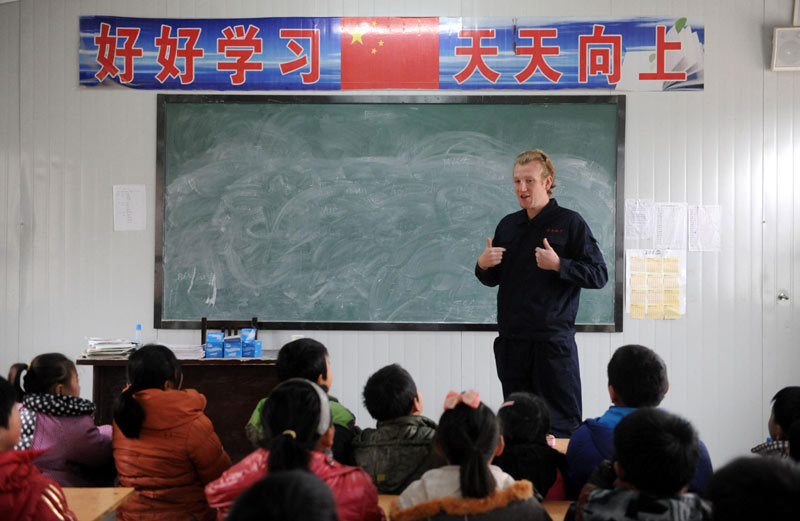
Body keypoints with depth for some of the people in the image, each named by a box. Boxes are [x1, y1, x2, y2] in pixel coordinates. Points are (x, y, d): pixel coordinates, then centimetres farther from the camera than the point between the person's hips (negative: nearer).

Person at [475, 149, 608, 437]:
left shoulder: (570, 222, -2)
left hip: (554, 340, -5)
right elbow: (493, 279, 21)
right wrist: (483, 265, -1)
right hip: (511, 341, 5)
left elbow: (599, 275, -6)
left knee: (562, 425, -3)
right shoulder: (508, 224, 14)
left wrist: (558, 265, -19)